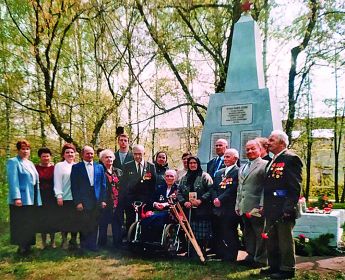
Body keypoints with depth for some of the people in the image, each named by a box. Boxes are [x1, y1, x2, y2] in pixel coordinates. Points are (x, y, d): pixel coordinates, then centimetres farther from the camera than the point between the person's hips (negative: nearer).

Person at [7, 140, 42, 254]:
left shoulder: (30, 163, 17)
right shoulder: (13, 162, -6)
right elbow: (13, 181, -15)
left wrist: (37, 200, 16)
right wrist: (16, 197, -23)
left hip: (32, 200, 8)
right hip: (21, 199, -7)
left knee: (30, 224, 11)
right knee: (21, 224, -1)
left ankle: (27, 246, 21)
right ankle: (21, 247, 8)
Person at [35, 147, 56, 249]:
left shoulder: (54, 168, -1)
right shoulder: (36, 168, -1)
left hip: (52, 197, 0)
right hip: (40, 197, 0)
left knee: (52, 218, 6)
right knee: (42, 219, 6)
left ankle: (52, 241, 18)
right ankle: (44, 242, 18)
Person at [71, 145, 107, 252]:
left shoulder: (99, 167, 10)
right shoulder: (76, 167, 1)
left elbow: (103, 184, 10)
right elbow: (74, 186, -3)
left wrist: (103, 200, 3)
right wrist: (77, 202, -9)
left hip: (97, 201, 3)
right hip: (83, 201, -2)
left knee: (94, 225, 7)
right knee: (84, 226, 4)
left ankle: (92, 245, 18)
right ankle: (84, 246, 18)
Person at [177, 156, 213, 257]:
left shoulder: (205, 176, 1)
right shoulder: (184, 178, 17)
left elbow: (210, 190, -9)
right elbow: (179, 192, 12)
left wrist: (200, 200, -17)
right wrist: (184, 202, -5)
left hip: (202, 210, -4)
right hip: (189, 210, 4)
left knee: (202, 236, -4)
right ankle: (193, 255, 15)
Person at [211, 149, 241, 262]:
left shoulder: (238, 172, -6)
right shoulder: (219, 172, 18)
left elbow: (233, 189, -16)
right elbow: (214, 188, 13)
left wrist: (220, 199, -15)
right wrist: (215, 199, -5)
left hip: (230, 209, -7)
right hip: (217, 209, 7)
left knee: (229, 235, 0)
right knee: (217, 234, 11)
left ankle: (230, 259, 12)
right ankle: (221, 256, 25)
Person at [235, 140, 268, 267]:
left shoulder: (264, 165, -4)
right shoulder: (242, 168, 21)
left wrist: (262, 205, -17)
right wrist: (238, 205, 16)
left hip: (256, 208, -7)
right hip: (244, 208, 7)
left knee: (260, 234, 1)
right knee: (248, 234, 14)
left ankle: (260, 260, 12)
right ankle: (251, 256, 25)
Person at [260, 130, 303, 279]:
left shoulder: (291, 158, -12)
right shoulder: (272, 161, 17)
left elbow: (295, 187, -18)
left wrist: (289, 208, -22)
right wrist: (265, 206, 16)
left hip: (283, 209, -9)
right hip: (271, 209, 9)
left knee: (285, 240, 2)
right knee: (271, 240, 17)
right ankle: (274, 266, 30)